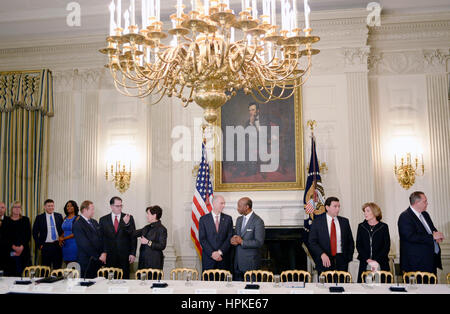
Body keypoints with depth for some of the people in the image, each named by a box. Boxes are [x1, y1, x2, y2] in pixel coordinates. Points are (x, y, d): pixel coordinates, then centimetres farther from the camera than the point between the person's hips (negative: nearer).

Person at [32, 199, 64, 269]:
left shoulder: (59, 216, 7)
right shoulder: (39, 217, 1)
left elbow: (63, 229, 12)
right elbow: (35, 232, 3)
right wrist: (39, 245, -2)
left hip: (57, 245, 2)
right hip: (46, 246, -2)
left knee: (58, 267, 4)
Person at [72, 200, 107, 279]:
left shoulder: (94, 222, 16)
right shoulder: (77, 225, -10)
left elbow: (101, 238, 15)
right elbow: (85, 245, -14)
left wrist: (104, 253, -1)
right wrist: (98, 256, -11)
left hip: (99, 260, 7)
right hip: (87, 262, -7)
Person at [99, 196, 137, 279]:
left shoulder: (129, 218, 3)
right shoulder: (103, 220, 6)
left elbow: (133, 236, 2)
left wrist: (133, 253, -4)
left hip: (124, 256, 0)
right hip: (109, 256, 1)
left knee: (125, 279, 1)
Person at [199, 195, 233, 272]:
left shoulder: (228, 219, 6)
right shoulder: (203, 219, 2)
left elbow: (230, 238, 0)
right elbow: (202, 239, -2)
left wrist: (220, 252, -11)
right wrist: (212, 253, -12)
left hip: (224, 259, 1)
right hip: (208, 258, -1)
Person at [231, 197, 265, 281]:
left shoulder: (258, 221, -11)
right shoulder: (239, 219, 13)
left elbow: (259, 242, -16)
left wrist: (242, 242, -19)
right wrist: (233, 240, -4)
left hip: (251, 263, -6)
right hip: (238, 262, 7)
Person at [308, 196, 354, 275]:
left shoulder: (344, 221, 10)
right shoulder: (317, 222, 0)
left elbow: (350, 241, 15)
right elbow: (312, 242, -5)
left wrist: (349, 257, 4)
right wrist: (322, 254, -18)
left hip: (341, 260, 2)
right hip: (324, 262, -2)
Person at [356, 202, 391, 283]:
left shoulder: (383, 227, 3)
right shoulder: (361, 226, 8)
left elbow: (387, 246, 0)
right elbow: (358, 245, 4)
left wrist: (376, 261, -10)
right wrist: (368, 260, -7)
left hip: (381, 264, -1)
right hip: (364, 264, 1)